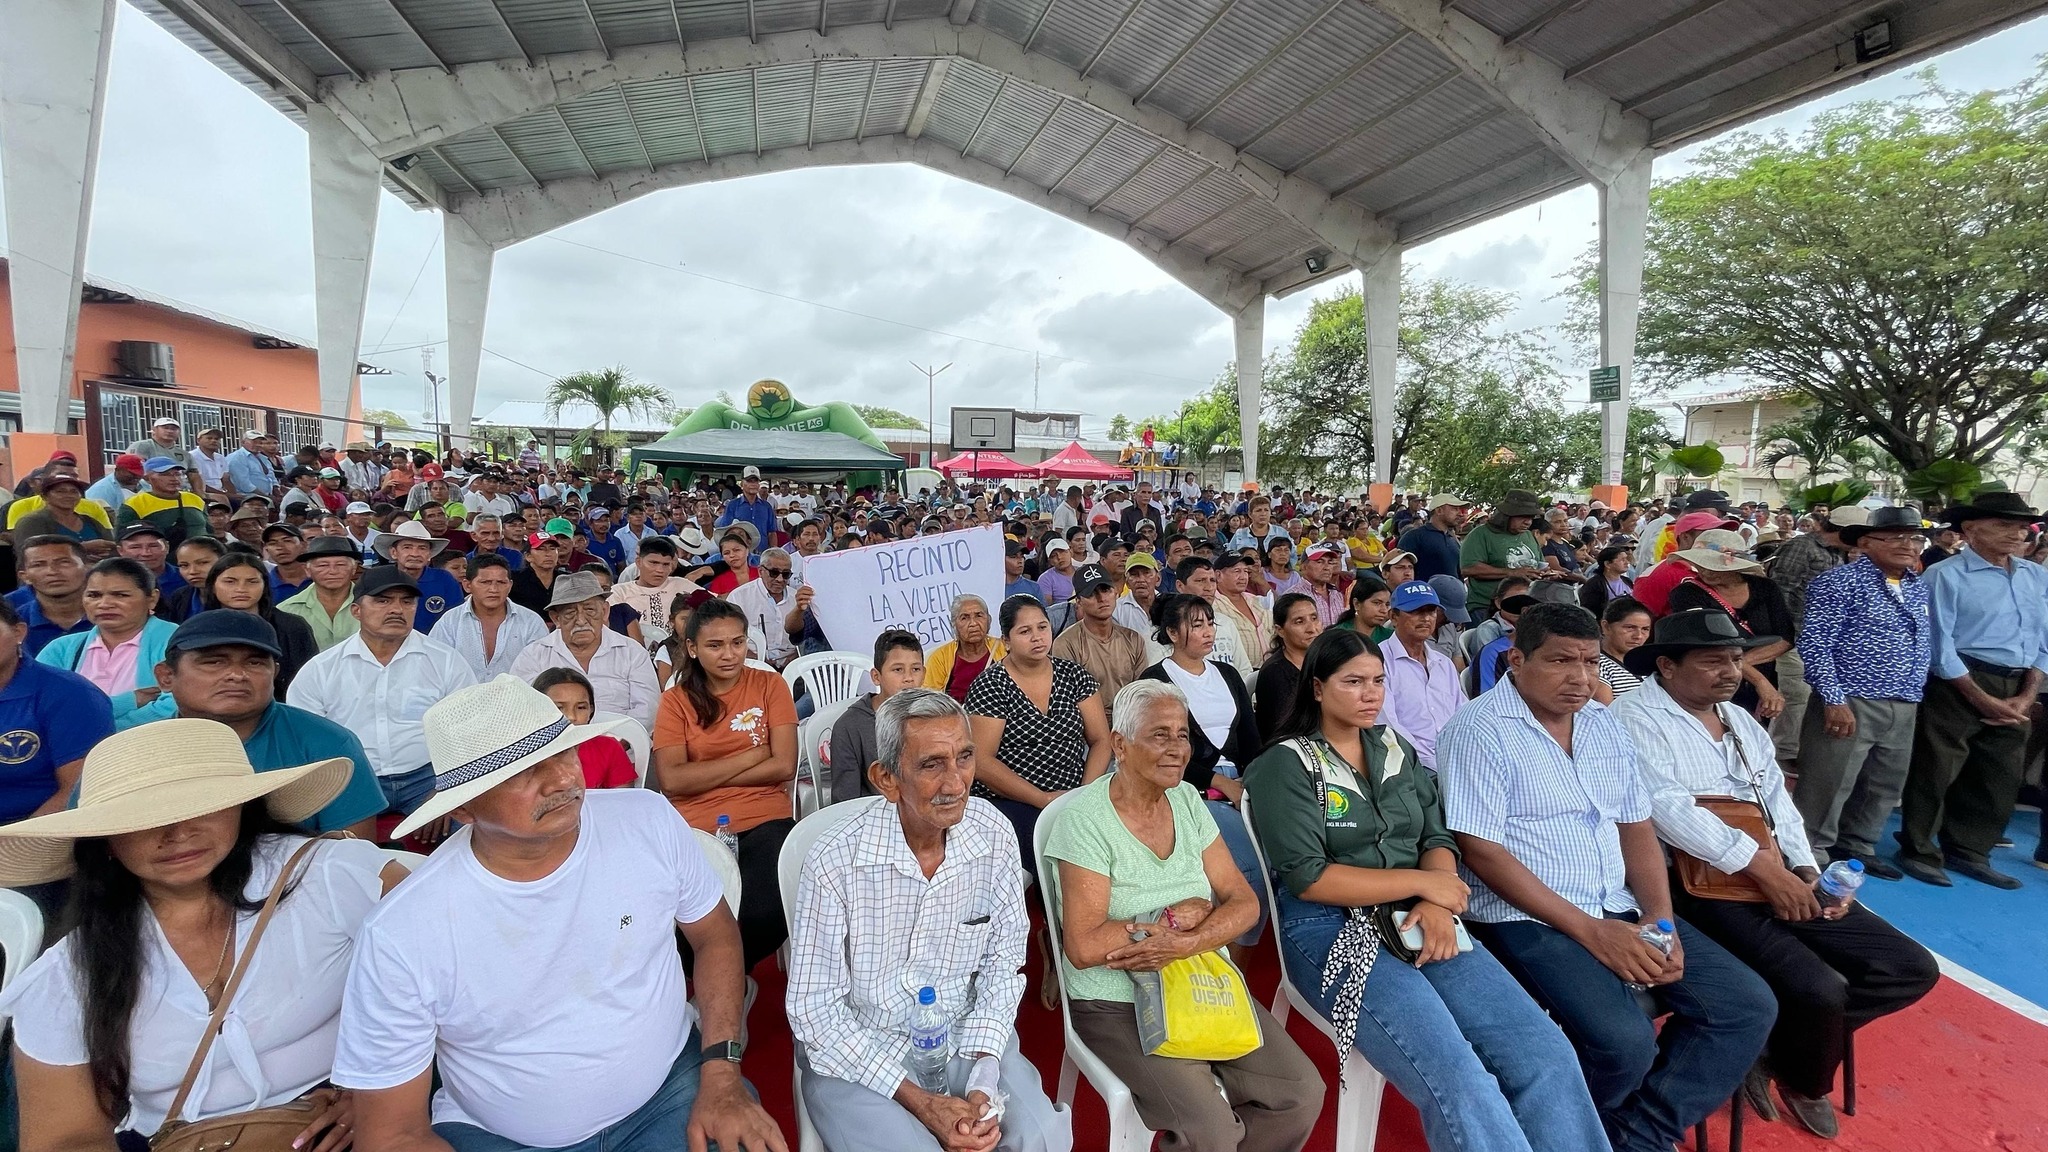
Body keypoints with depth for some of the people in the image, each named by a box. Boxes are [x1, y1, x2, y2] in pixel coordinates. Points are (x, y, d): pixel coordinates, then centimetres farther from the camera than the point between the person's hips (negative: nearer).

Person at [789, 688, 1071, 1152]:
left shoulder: (992, 834, -10)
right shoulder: (835, 864, -21)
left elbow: (1003, 962, -1)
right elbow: (815, 1010, -14)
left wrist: (984, 1078, -13)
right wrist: (919, 1102, -18)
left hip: (963, 1037, 3)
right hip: (858, 1051, -2)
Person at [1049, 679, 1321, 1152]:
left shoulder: (1187, 800, 2)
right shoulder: (1086, 817, -16)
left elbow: (1244, 902, -1)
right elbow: (1083, 946, -21)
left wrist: (1188, 942, -19)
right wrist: (1176, 916, -15)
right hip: (1119, 1005, -5)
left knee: (1303, 1093, -7)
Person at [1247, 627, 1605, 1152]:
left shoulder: (1398, 750, 15)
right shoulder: (1285, 765, -5)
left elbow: (1439, 838, 11)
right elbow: (1308, 878, -11)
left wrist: (1436, 906, -11)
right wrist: (1422, 883, -9)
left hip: (1419, 921, 6)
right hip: (1332, 929, -5)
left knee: (1547, 1054, -14)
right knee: (1459, 1080, -25)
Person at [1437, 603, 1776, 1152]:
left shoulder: (1605, 725, 10)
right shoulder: (1481, 730, -14)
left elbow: (1637, 829, 12)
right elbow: (1481, 851, -18)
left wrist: (1660, 921, -4)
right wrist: (1590, 931, -18)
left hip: (1620, 907, 8)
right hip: (1527, 917, -8)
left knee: (1748, 1005, -1)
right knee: (1624, 1041, -26)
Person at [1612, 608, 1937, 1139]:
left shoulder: (1742, 721, 17)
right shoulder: (1637, 720, -11)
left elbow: (1778, 804, 16)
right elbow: (1669, 808, -21)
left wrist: (1807, 871, 0)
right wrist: (1761, 867, -21)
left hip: (1783, 882, 9)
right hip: (1705, 887, -9)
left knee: (1912, 969, 2)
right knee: (1820, 990, -23)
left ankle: (1776, 1047, 12)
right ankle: (1804, 1081, 12)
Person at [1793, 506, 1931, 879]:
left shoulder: (1918, 587, 14)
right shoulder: (1840, 581, -10)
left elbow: (1923, 647, 21)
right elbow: (1814, 644, -15)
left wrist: (1916, 696, 12)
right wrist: (1834, 700, -19)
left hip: (1904, 709, 8)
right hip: (1850, 703, -8)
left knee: (1885, 787, 17)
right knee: (1826, 787, -3)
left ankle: (1857, 846, 32)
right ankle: (1810, 854, 9)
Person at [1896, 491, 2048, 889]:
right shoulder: (1946, 575, -10)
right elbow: (1940, 646, -12)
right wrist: (1984, 700, -12)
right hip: (1959, 685, -7)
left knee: (2001, 777, 14)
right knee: (1936, 771, 0)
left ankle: (1967, 850, 28)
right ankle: (1919, 850, 14)